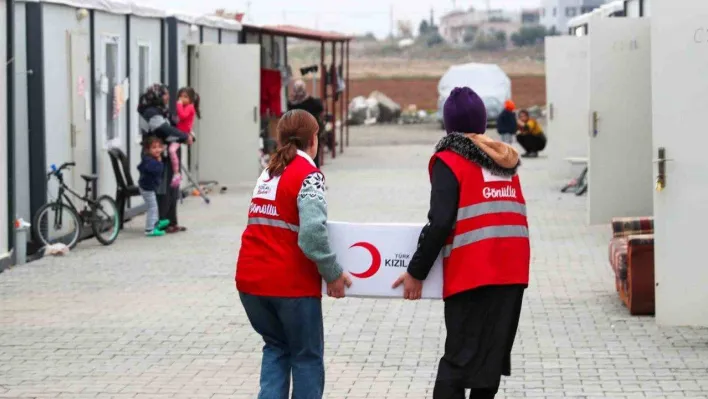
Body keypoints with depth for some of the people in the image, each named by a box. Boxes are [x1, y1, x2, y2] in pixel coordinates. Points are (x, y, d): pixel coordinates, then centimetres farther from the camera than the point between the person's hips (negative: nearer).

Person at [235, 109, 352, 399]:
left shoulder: (268, 173, 15)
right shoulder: (308, 175, -8)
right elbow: (312, 233, -21)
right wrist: (333, 273, -9)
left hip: (251, 279, 6)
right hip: (290, 282, -6)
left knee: (276, 347, 22)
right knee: (307, 356, 10)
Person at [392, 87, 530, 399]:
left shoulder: (449, 160, -3)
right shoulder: (505, 158, 15)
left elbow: (440, 222, -12)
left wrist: (416, 272, -5)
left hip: (471, 274, -5)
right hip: (512, 271, 5)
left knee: (460, 357, -5)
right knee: (493, 353, 14)